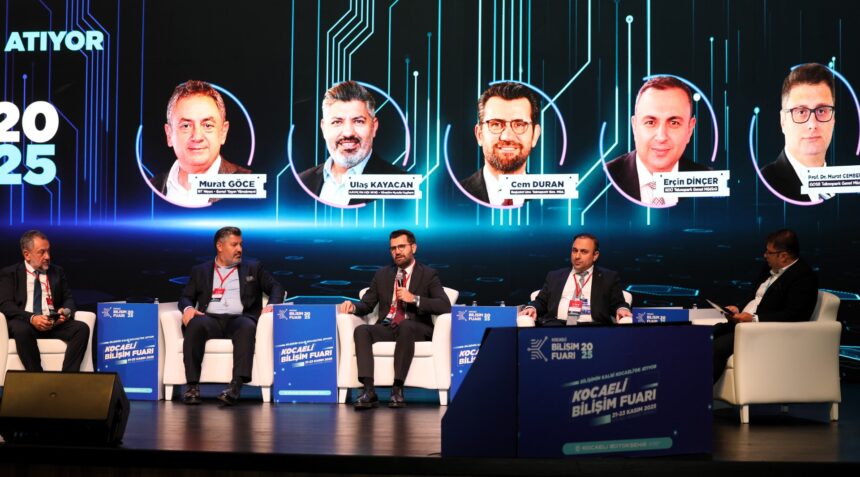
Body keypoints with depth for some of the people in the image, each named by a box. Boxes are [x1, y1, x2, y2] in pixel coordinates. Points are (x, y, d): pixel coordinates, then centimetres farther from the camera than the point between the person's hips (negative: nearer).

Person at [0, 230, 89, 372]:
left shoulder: (57, 272, 21)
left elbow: (68, 299, 15)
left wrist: (66, 311, -11)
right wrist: (31, 318, -21)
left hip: (54, 323, 3)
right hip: (24, 323, -3)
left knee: (82, 328, -27)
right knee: (21, 330, -39)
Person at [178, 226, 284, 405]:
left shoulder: (253, 269, 23)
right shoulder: (200, 271, 23)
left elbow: (276, 287, 16)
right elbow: (186, 297, 17)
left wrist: (271, 305, -6)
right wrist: (188, 308, -8)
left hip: (239, 319, 0)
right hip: (210, 319, 1)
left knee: (247, 326, -37)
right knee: (195, 324, -35)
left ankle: (236, 385, -50)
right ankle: (192, 385, -38)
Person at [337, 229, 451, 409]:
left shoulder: (428, 275, 6)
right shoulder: (382, 274, 18)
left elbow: (445, 306, -8)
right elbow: (367, 304, 15)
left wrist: (414, 298, -19)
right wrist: (353, 307, -9)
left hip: (414, 328, -3)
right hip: (386, 328, 4)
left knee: (405, 325, -38)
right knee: (361, 330, -28)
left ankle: (397, 389, -37)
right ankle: (369, 391, -38)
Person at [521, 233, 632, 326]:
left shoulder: (609, 277, 19)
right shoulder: (555, 276, 26)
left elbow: (618, 304, 13)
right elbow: (541, 301, 22)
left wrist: (622, 309, -11)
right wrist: (531, 308, -1)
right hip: (556, 324, 2)